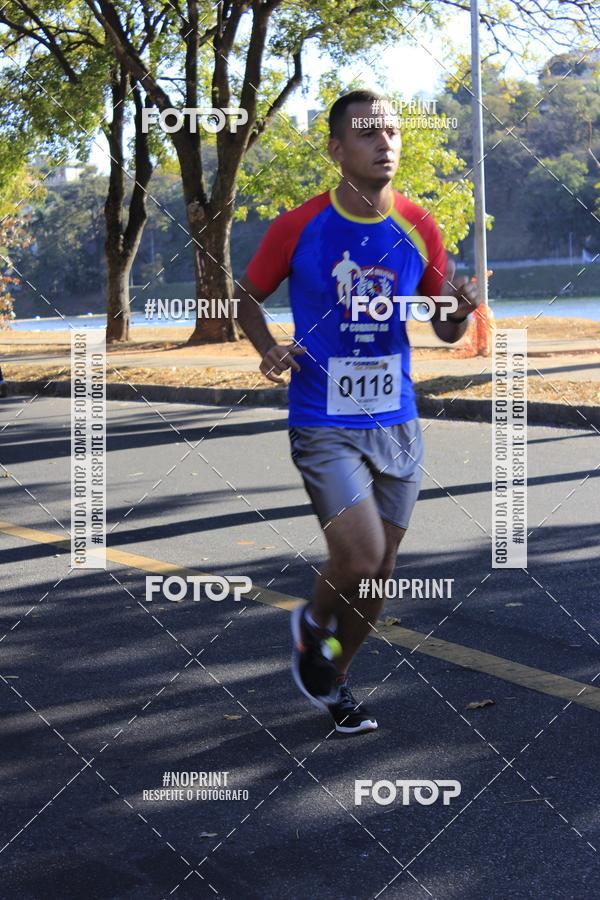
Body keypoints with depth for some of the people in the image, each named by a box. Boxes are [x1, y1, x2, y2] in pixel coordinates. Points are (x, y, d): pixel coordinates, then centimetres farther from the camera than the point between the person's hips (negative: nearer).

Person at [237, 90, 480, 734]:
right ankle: (313, 625, 18)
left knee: (378, 575, 10)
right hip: (324, 426, -4)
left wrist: (460, 312, -15)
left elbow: (444, 329, 8)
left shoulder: (418, 228, 1)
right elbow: (247, 296, 8)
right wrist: (268, 349, -11)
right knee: (359, 558, -18)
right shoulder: (298, 228, -8)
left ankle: (333, 679, 36)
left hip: (396, 423, 4)